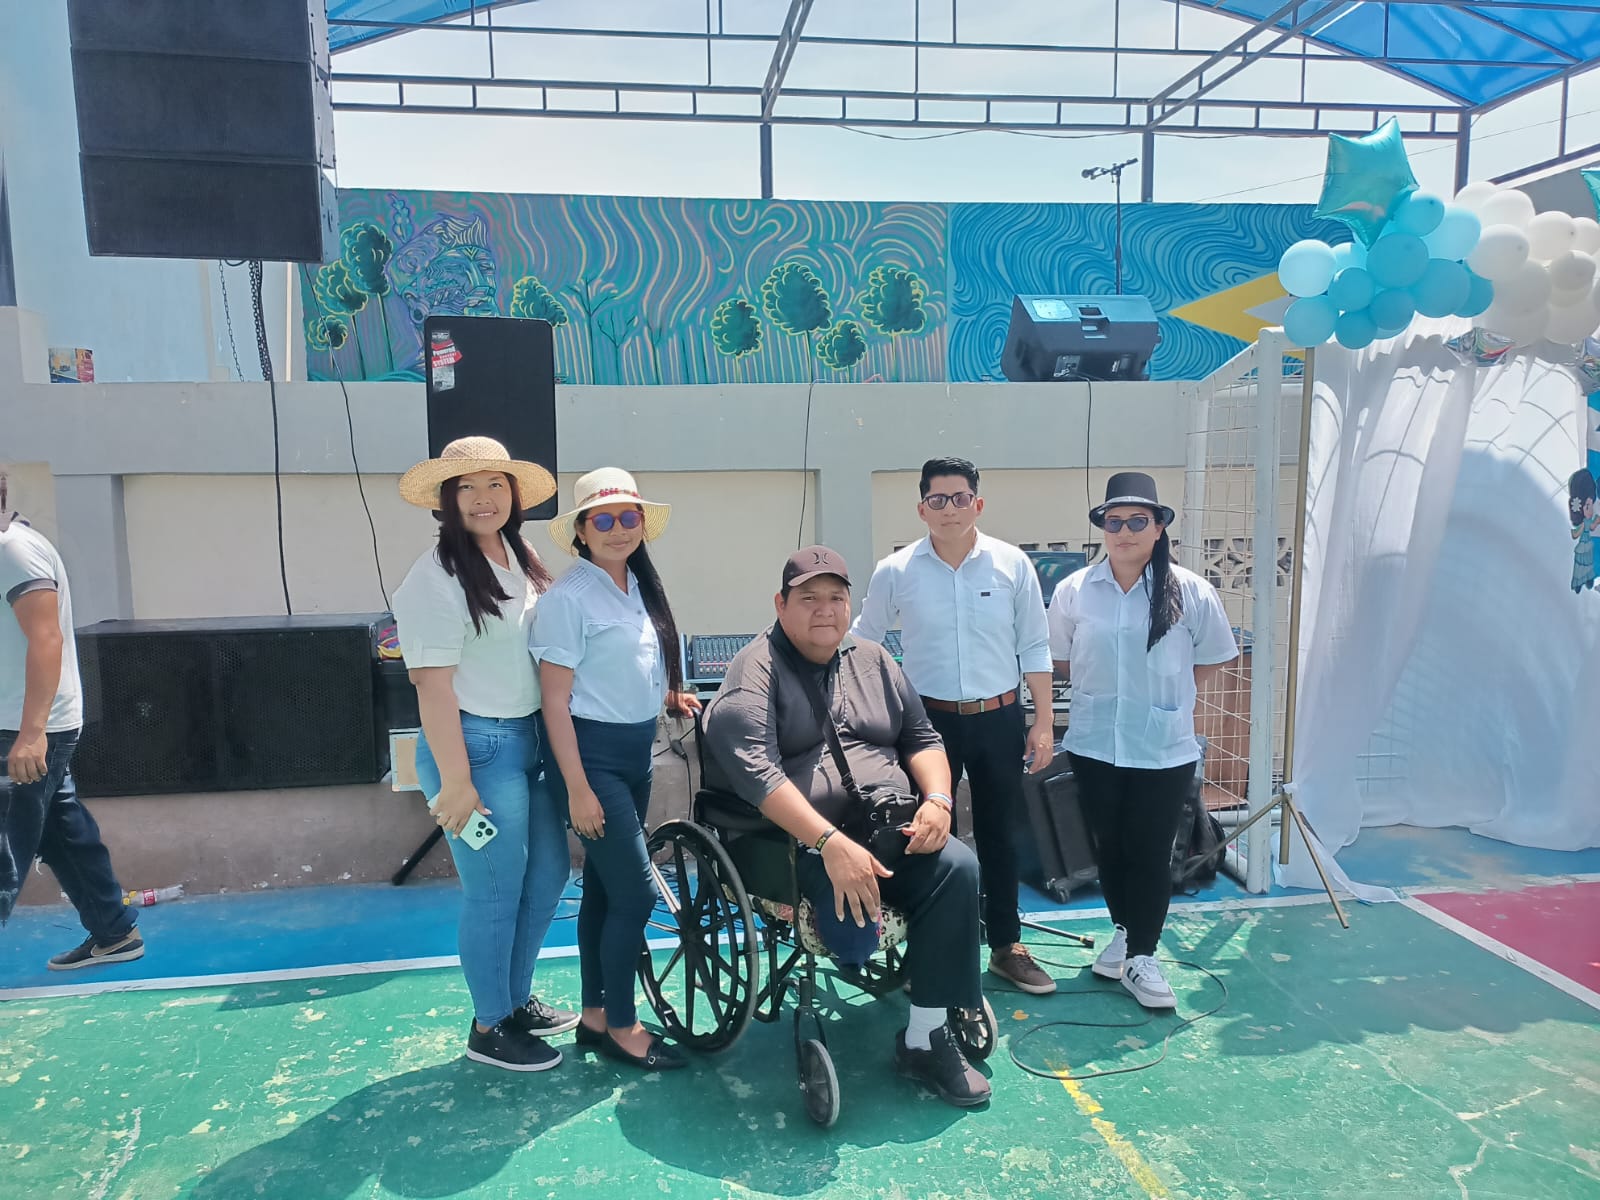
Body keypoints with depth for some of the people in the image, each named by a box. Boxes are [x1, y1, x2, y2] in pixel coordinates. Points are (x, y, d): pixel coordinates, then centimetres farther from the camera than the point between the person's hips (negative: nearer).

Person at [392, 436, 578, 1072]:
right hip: (477, 745, -8)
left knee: (549, 872, 17)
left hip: (529, 739, 8)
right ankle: (489, 1029, 24)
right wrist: (455, 781, -20)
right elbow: (433, 684, -18)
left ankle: (518, 999, 38)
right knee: (495, 891, 3)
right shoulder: (437, 576, -15)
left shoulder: (521, 561, 9)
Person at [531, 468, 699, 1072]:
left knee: (604, 889, 16)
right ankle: (623, 1026, 13)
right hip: (592, 754, -8)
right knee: (637, 894, -5)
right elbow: (555, 699, -15)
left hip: (636, 752, 8)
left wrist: (672, 697, 3)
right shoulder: (570, 596, -14)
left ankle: (595, 1015, 28)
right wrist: (577, 788, -18)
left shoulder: (641, 588, 9)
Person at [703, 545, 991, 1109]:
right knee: (853, 936, -31)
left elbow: (922, 738, 18)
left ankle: (925, 1039, -10)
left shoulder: (873, 661, 16)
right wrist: (830, 843, -29)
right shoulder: (754, 672, -5)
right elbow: (753, 770, -19)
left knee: (957, 867, -23)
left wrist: (937, 799, -4)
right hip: (794, 843, -5)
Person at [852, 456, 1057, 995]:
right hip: (931, 720, -1)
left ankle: (1006, 946, 31)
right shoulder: (895, 571, -6)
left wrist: (1044, 722, 1)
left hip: (999, 718, 1)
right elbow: (860, 643, 6)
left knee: (999, 835, 14)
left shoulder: (1012, 564, -4)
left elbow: (1034, 648, 2)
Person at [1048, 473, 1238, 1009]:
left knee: (1151, 853, 5)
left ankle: (1141, 956, 21)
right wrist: (1105, 690, 5)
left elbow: (1211, 659, 6)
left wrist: (1166, 695, 3)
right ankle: (1124, 931, 38)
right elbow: (1061, 660, 9)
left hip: (1165, 749, -2)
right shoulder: (1074, 591, -5)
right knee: (1109, 846, 15)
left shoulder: (1190, 592, -7)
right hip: (1095, 744, 2)